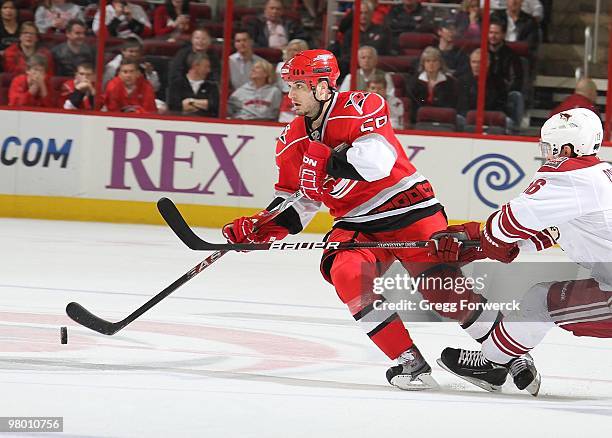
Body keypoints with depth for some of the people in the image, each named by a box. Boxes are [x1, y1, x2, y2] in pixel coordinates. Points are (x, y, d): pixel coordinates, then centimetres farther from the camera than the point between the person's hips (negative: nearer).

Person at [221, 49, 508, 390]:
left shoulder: (361, 107, -16)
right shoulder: (293, 141, 5)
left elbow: (376, 160, -32)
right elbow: (298, 201, 14)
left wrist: (325, 161, -25)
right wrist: (262, 227, -2)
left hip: (408, 208, -6)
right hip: (356, 223, 6)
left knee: (444, 290, -12)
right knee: (345, 273, -23)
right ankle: (409, 359, -16)